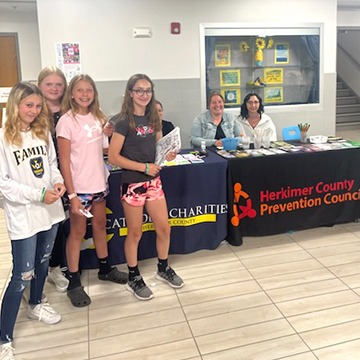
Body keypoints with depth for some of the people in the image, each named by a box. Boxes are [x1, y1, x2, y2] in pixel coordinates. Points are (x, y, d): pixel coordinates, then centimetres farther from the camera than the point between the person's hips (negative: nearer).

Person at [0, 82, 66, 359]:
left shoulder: (44, 133, 5)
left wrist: (58, 181, -6)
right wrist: (39, 194, -20)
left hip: (50, 210, 6)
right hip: (23, 216, -6)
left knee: (43, 262, 22)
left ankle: (36, 305, 46)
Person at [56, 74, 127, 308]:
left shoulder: (97, 117, 4)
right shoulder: (67, 121, -15)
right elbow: (64, 161, -16)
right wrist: (72, 195, -18)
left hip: (99, 181, 6)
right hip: (79, 186, -6)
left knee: (100, 225, 19)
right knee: (78, 232, 5)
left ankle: (105, 268, 37)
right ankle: (74, 283, 19)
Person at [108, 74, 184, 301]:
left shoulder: (153, 119, 6)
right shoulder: (125, 122, -12)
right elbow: (113, 157, -16)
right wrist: (144, 167, -19)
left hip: (153, 181, 6)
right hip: (133, 183, -6)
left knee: (164, 228, 11)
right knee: (135, 233, 8)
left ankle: (163, 268, 34)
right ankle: (134, 278, 27)